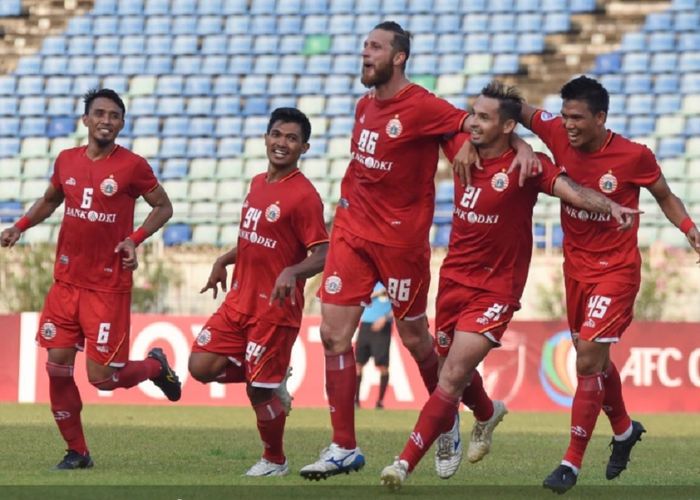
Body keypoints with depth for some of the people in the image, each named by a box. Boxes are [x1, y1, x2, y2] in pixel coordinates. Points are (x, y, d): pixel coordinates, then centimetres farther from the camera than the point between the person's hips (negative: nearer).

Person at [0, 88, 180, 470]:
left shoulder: (132, 166, -8)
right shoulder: (66, 161, 5)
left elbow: (163, 207, 2)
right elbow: (50, 199, 23)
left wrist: (135, 239, -13)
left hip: (109, 287, -5)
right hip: (66, 281, 5)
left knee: (102, 378, -6)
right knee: (57, 368, -1)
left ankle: (155, 365, 26)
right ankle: (76, 452, 13)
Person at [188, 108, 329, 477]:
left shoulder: (304, 195, -14)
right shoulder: (258, 183, 11)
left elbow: (322, 255, -18)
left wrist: (292, 272, -35)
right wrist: (225, 260, 18)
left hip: (275, 309, -7)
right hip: (239, 301, 7)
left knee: (260, 392, -1)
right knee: (201, 366, -5)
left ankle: (274, 462, 22)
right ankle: (273, 380, 18)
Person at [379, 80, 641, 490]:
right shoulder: (461, 148, 0)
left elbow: (573, 191, -30)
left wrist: (610, 207, -45)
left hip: (495, 289, -6)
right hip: (454, 277, 6)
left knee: (453, 378, -13)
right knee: (456, 368, 21)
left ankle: (406, 463, -10)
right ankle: (488, 413, 54)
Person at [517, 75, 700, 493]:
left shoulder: (634, 156, -17)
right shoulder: (558, 135, -9)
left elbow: (665, 196, 0)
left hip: (616, 270, -5)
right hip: (575, 266, 5)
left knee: (588, 359, -13)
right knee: (595, 359, 18)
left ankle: (573, 462, -7)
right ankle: (625, 430, 45)